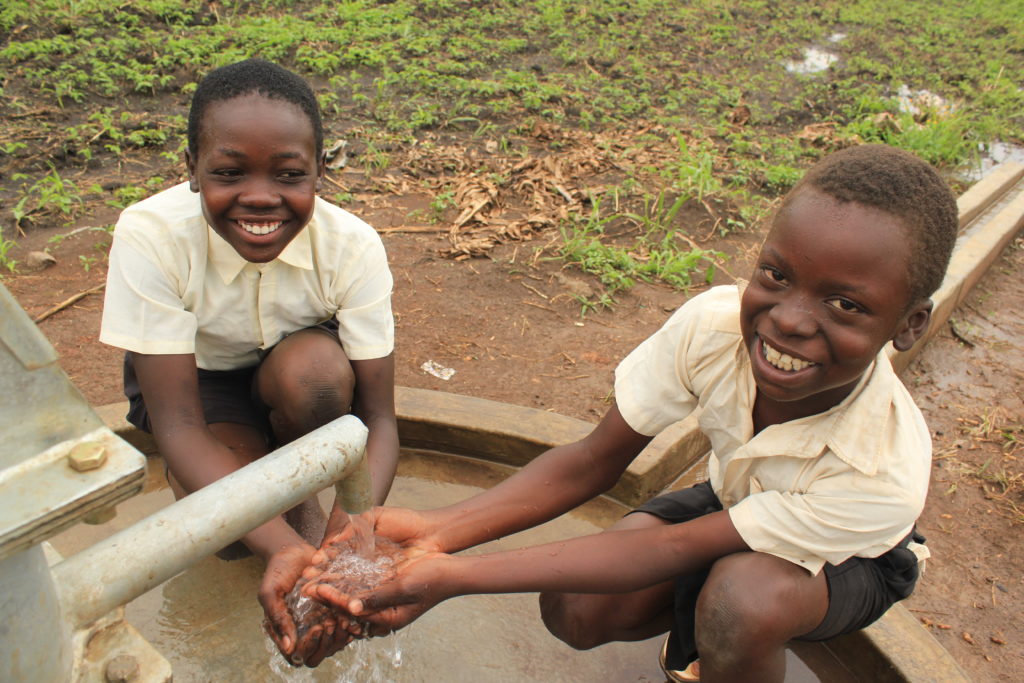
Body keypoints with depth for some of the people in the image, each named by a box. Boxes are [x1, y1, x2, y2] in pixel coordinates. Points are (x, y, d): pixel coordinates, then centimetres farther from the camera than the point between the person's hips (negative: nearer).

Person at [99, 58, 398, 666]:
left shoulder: (353, 245, -29)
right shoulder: (150, 235, -32)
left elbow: (380, 417, -26)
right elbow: (179, 427, -33)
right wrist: (285, 549, -48)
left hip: (298, 369, 1)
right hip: (194, 373, -1)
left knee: (315, 366, -34)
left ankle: (300, 495, -4)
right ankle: (292, 532, 10)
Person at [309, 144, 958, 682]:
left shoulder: (886, 474, -39)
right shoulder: (715, 324, -31)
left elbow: (674, 549, -36)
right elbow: (593, 462, -22)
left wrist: (455, 577, -42)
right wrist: (437, 532, -37)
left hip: (850, 555, -3)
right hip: (736, 501, 3)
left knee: (744, 595, -37)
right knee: (575, 609, -18)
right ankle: (705, 621, 12)